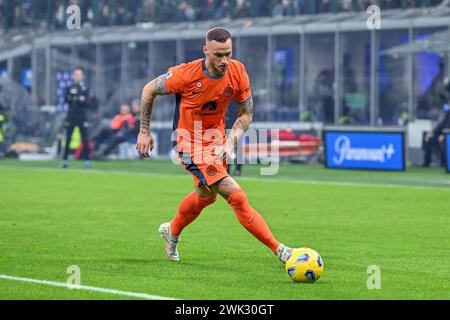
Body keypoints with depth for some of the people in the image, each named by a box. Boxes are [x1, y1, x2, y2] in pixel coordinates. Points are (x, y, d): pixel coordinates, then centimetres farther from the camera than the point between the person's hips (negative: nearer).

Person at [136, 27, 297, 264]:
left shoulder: (237, 72, -12)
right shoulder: (187, 74, -24)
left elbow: (246, 114, -1)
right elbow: (149, 90, -8)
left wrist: (230, 142, -17)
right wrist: (145, 132, -4)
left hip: (216, 139, 6)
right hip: (191, 144, -6)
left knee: (206, 195, 27)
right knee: (237, 197, -17)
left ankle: (172, 232, 55)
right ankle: (279, 250, -16)